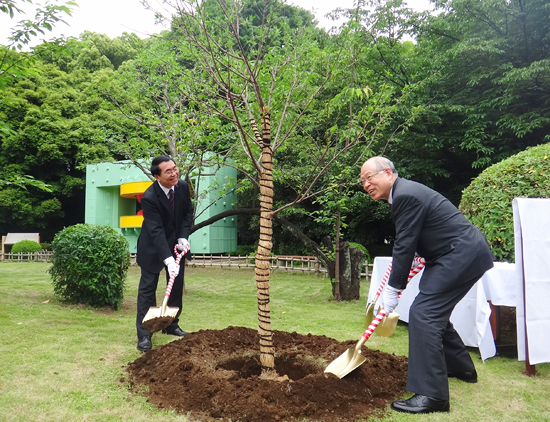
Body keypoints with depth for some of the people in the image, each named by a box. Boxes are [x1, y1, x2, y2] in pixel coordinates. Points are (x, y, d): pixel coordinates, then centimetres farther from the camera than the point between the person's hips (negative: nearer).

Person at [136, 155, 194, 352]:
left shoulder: (183, 186, -11)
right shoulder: (149, 197, -28)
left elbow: (188, 212, 1)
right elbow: (155, 230, -31)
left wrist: (183, 237, -12)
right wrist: (168, 259, -39)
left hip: (176, 242, 6)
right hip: (153, 246, -6)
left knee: (177, 285, 12)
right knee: (147, 288, -3)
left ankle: (172, 325, 27)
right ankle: (144, 335, 5)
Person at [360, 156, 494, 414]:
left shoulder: (406, 195, -20)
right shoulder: (404, 192, 12)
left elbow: (404, 245, -20)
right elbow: (406, 243, 19)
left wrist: (393, 290, -13)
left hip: (462, 255, -11)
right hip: (465, 253, 11)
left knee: (423, 314, -15)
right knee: (434, 312, 21)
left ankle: (431, 394, -10)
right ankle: (460, 368, 40)